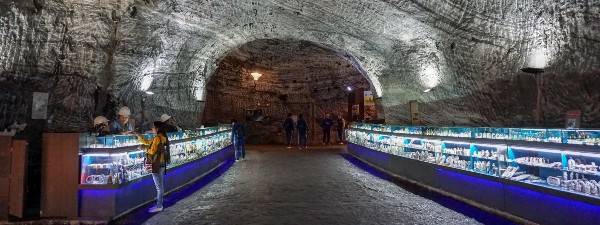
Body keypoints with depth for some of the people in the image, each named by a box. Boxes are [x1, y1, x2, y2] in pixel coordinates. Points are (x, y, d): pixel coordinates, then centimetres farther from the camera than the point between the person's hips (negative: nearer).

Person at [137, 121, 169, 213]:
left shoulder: (157, 138, -17)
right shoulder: (163, 137, 10)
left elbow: (152, 151, -17)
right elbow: (148, 142, 20)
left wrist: (144, 149, 1)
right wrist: (138, 136, 21)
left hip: (156, 165, -9)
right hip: (162, 164, 9)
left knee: (159, 187, -2)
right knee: (160, 186, 14)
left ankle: (159, 206, 6)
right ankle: (159, 204, 22)